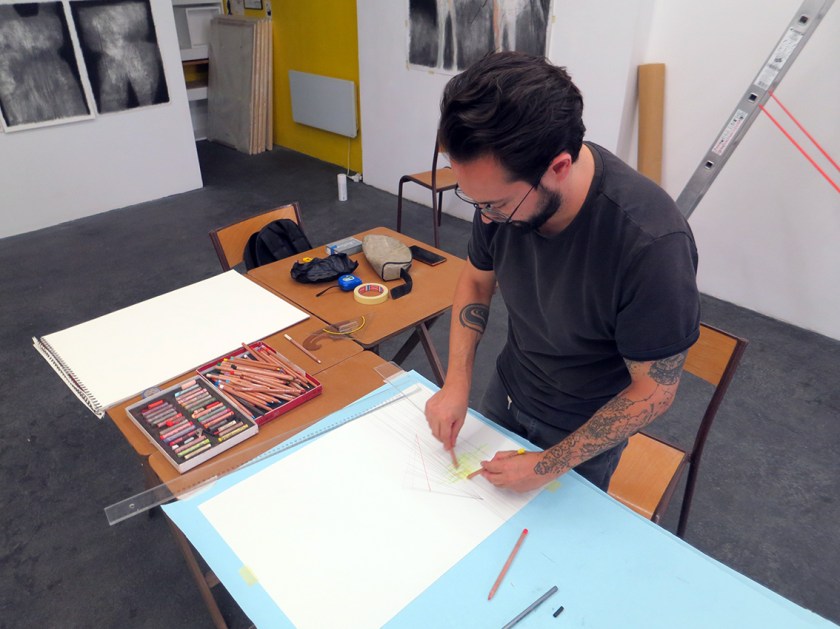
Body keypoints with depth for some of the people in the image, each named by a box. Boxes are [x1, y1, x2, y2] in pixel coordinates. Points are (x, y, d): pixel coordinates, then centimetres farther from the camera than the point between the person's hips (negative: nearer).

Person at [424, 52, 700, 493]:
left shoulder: (651, 242, -37)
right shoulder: (504, 189, -20)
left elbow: (654, 391, -24)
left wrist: (551, 465, -21)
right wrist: (457, 382, -10)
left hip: (585, 427, -5)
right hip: (505, 391, 5)